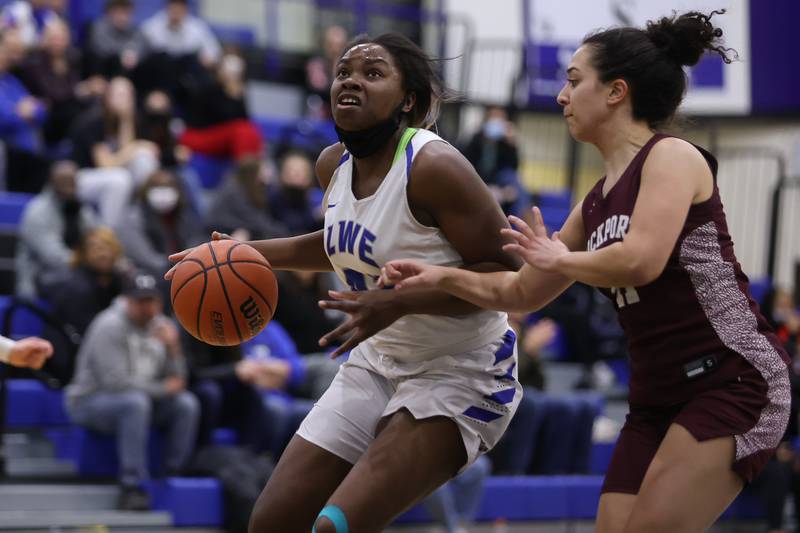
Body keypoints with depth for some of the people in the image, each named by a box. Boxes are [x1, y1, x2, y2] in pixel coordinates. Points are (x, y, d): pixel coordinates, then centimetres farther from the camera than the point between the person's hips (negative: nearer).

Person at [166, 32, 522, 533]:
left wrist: (399, 302, -32)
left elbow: (509, 274, -23)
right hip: (380, 362, 8)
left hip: (460, 376, -8)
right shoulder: (334, 164, 2)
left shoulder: (432, 167, -22)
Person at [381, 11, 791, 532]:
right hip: (657, 397, 8)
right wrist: (441, 277, 10)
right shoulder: (595, 205, 14)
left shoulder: (672, 157, -9)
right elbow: (522, 292, 24)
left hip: (733, 378, -8)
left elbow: (641, 261, -25)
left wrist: (559, 259, -7)